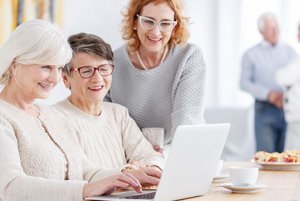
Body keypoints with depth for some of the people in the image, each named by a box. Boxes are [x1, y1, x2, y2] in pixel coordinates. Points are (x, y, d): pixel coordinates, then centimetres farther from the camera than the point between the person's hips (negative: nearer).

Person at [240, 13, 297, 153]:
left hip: (288, 108, 3)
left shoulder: (289, 51, 13)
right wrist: (268, 94, -13)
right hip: (265, 109, -3)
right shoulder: (251, 55, 4)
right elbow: (244, 82, -1)